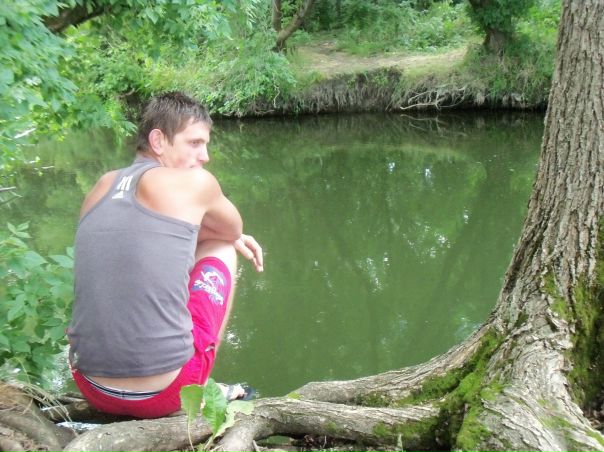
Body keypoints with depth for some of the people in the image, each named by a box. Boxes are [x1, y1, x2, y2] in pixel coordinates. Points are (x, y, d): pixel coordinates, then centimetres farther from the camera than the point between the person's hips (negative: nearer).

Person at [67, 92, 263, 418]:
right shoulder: (194, 182, -6)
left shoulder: (101, 187, 10)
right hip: (163, 394, -6)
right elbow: (234, 229, 14)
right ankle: (198, 390, 21)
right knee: (221, 250, 15)